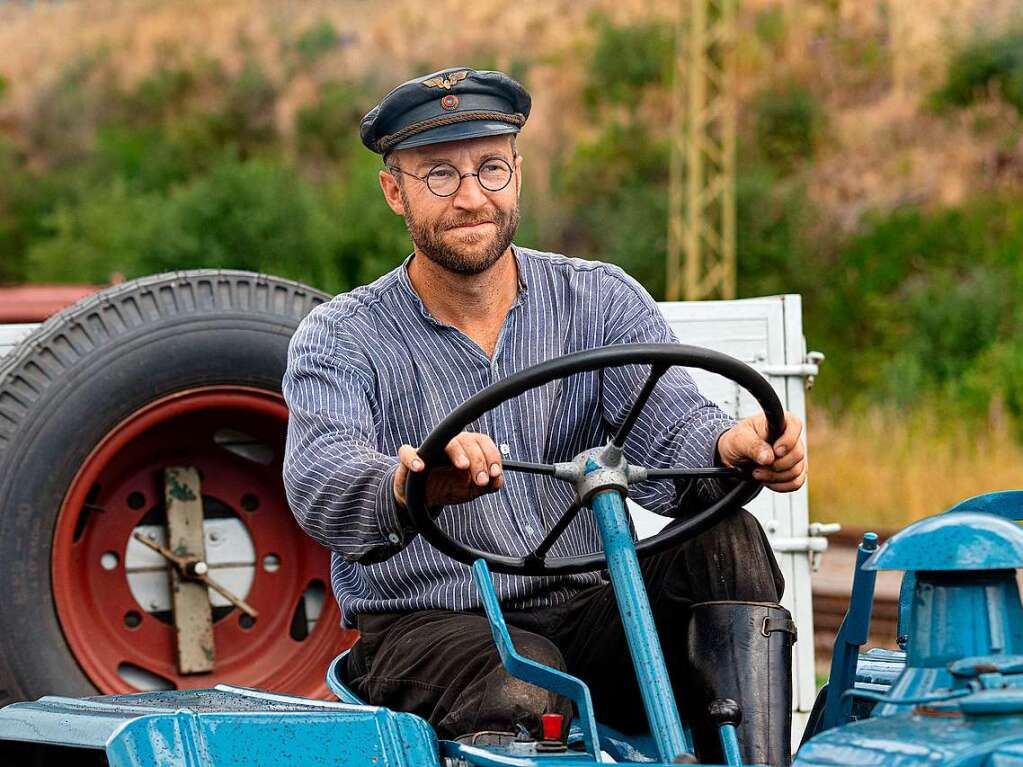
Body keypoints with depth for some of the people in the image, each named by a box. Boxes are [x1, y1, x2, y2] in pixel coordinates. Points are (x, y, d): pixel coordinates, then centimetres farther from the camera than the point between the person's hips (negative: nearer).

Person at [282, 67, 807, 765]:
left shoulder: (601, 301, 8)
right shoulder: (339, 339, 0)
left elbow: (667, 437, -9)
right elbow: (319, 480, -21)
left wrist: (732, 448, -35)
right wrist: (406, 487, -46)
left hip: (588, 610, 3)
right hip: (426, 628, -3)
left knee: (726, 546, -25)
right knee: (522, 694, -37)